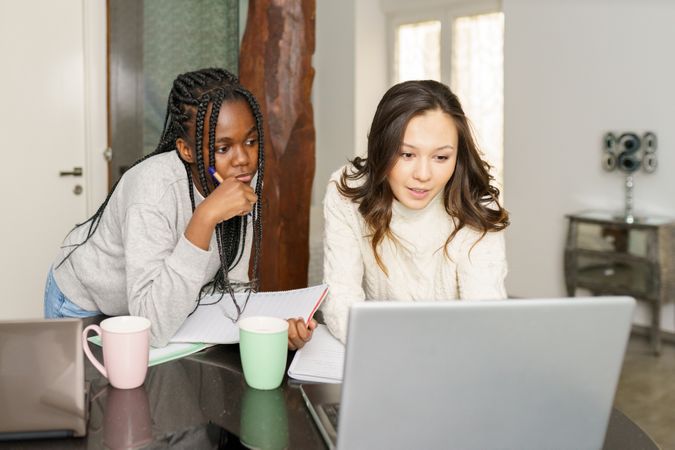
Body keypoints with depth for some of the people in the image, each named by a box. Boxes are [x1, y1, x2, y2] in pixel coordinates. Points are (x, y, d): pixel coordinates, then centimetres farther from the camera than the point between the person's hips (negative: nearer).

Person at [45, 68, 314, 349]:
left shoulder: (243, 178, -17)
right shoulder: (156, 189, -35)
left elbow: (230, 284, -11)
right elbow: (154, 329, -42)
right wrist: (205, 217, -45)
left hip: (164, 302, 4)